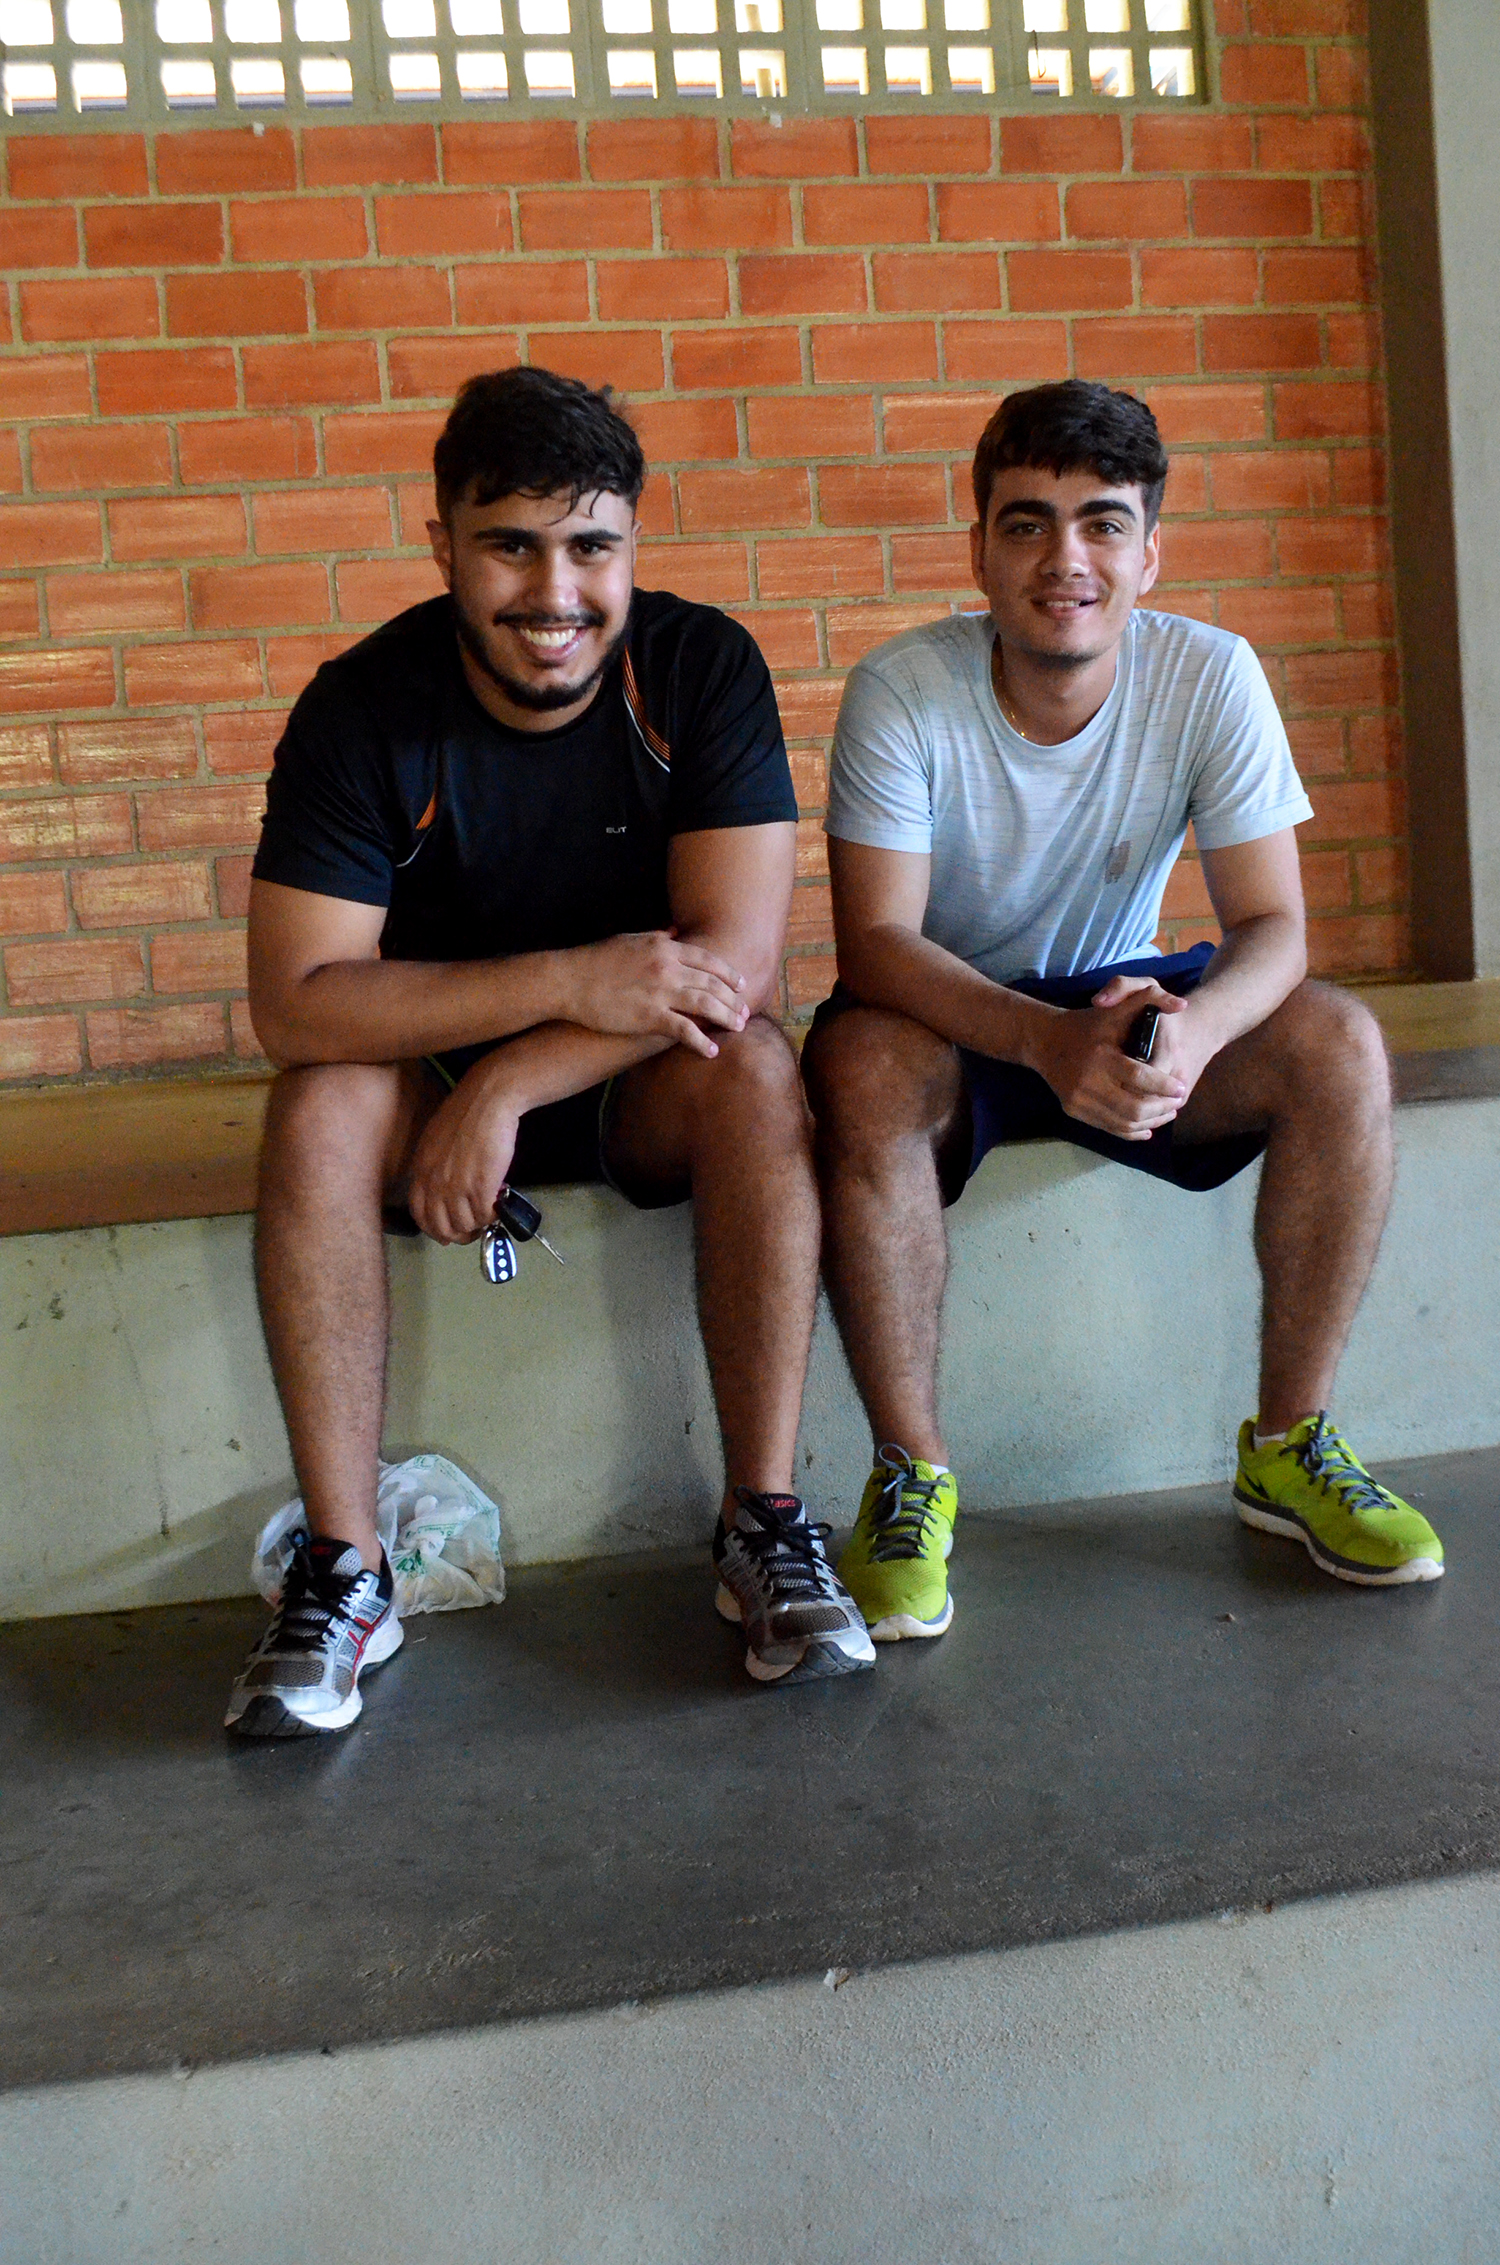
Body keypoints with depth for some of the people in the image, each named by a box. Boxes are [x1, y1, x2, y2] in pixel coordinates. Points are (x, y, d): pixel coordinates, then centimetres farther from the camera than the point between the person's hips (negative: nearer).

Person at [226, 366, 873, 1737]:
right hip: (429, 1073, 0)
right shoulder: (364, 709, -15)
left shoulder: (704, 668, -14)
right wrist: (574, 980, -32)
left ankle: (765, 1525, -23)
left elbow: (738, 958, -22)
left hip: (643, 1092, 0)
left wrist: (508, 1085, -29)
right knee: (320, 1107, -30)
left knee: (752, 1068, -31)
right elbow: (295, 1004, -24)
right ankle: (344, 1569, -21)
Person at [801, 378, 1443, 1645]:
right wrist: (1050, 1041, -44)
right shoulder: (902, 693, -19)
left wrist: (1193, 1027, -41)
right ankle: (912, 1474, -20)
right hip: (951, 1019, -2)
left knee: (1340, 1045, -22)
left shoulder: (1209, 676, -12)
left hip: (1130, 999, 3)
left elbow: (1272, 927, -16)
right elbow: (874, 943, -26)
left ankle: (1288, 1444, -6)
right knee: (861, 1064, -36)